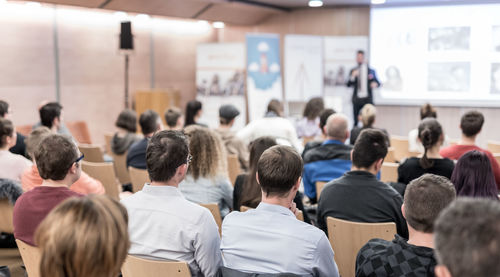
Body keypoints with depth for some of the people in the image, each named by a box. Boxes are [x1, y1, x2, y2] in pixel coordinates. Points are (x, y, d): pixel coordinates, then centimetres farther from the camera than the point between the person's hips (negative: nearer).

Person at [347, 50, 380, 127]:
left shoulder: (371, 71, 7)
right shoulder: (353, 71, 9)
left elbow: (378, 83, 10)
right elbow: (348, 85, 3)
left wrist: (375, 84, -12)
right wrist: (353, 76, -14)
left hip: (367, 98, -1)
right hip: (356, 99, 1)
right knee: (356, 122, 0)